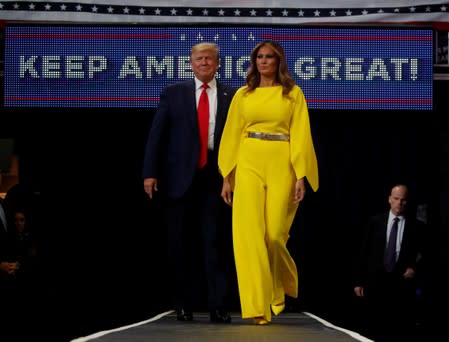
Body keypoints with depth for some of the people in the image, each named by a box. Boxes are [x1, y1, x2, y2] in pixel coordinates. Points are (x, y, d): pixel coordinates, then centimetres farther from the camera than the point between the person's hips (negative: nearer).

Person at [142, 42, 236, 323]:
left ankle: (219, 307, 1)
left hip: (216, 178, -1)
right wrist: (151, 172, -4)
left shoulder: (231, 97, 7)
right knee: (180, 243, 5)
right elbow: (157, 134, 5)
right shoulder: (174, 94, 9)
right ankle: (184, 305, 15)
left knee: (215, 242, -2)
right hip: (180, 178, 1)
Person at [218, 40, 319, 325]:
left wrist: (301, 176, -9)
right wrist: (227, 177, 6)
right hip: (249, 164, 1)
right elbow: (232, 135, 11)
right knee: (250, 232, -10)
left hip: (281, 166, -1)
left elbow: (300, 134, -1)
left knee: (274, 233, -2)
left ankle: (278, 289, 30)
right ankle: (256, 305, -11)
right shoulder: (243, 95, 10)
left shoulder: (293, 94, 4)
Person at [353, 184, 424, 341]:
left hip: (402, 284, -1)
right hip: (375, 282, 1)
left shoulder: (417, 226, 4)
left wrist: (414, 268, -9)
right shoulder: (374, 222, 7)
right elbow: (363, 253, 7)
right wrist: (358, 281, 4)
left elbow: (422, 255, 10)